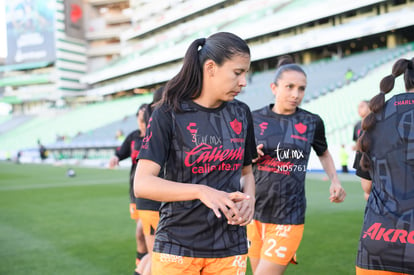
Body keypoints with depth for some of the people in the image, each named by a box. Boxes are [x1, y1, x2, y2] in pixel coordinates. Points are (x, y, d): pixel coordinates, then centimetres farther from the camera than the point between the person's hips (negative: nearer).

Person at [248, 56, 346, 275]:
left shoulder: (312, 122, 0)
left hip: (288, 218, -2)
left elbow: (323, 153, 19)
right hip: (254, 214, 2)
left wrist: (334, 181, 4)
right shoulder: (254, 119, 0)